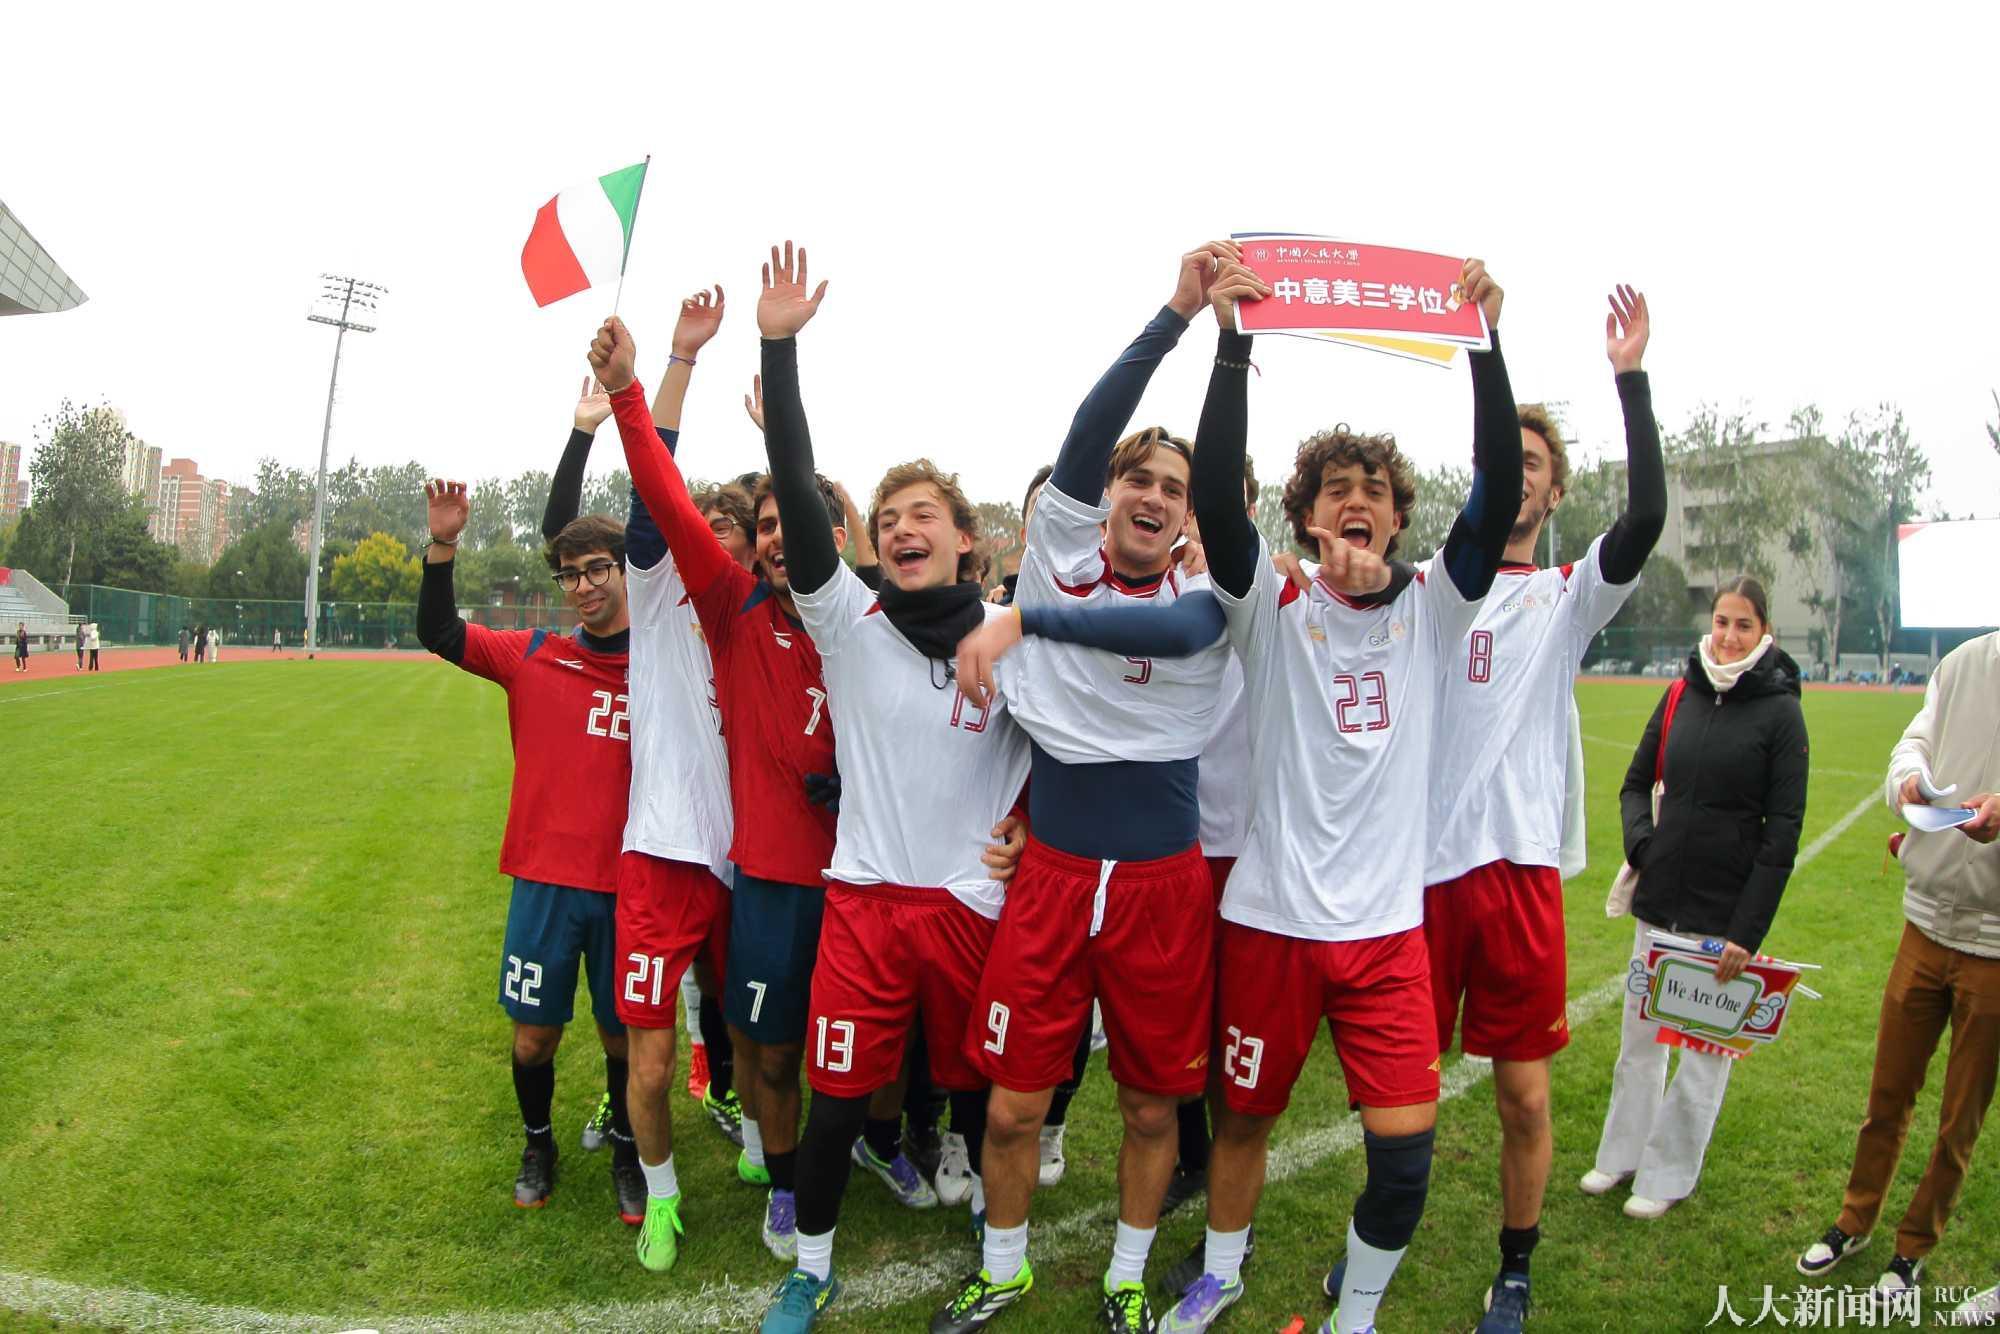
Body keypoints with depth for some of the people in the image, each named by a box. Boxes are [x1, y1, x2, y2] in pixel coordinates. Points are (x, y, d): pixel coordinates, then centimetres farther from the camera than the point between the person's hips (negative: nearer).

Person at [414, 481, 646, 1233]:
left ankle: (627, 1156, 34)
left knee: (623, 1034, 10)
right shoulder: (532, 657, 1)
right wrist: (442, 546, -15)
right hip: (544, 879, 1)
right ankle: (538, 1145, 37)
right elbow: (437, 634, -2)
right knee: (535, 1032, 10)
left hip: (628, 885, -1)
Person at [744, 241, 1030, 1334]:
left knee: (977, 1083, 14)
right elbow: (798, 495, -16)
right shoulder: (849, 622, -5)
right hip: (865, 895, 0)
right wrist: (779, 347, -22)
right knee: (838, 1092, 5)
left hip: (976, 899, 0)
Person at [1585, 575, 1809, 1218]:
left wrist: (1749, 930, -14)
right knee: (1639, 1033, 15)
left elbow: (1782, 832, -10)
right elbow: (1638, 781, 16)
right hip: (1659, 900, 4)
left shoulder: (1779, 710, -8)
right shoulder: (1682, 693, 5)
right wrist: (1640, 838, -4)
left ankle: (1669, 1174, 22)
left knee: (1705, 1046, 7)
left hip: (1725, 910, -4)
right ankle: (1622, 1153, 31)